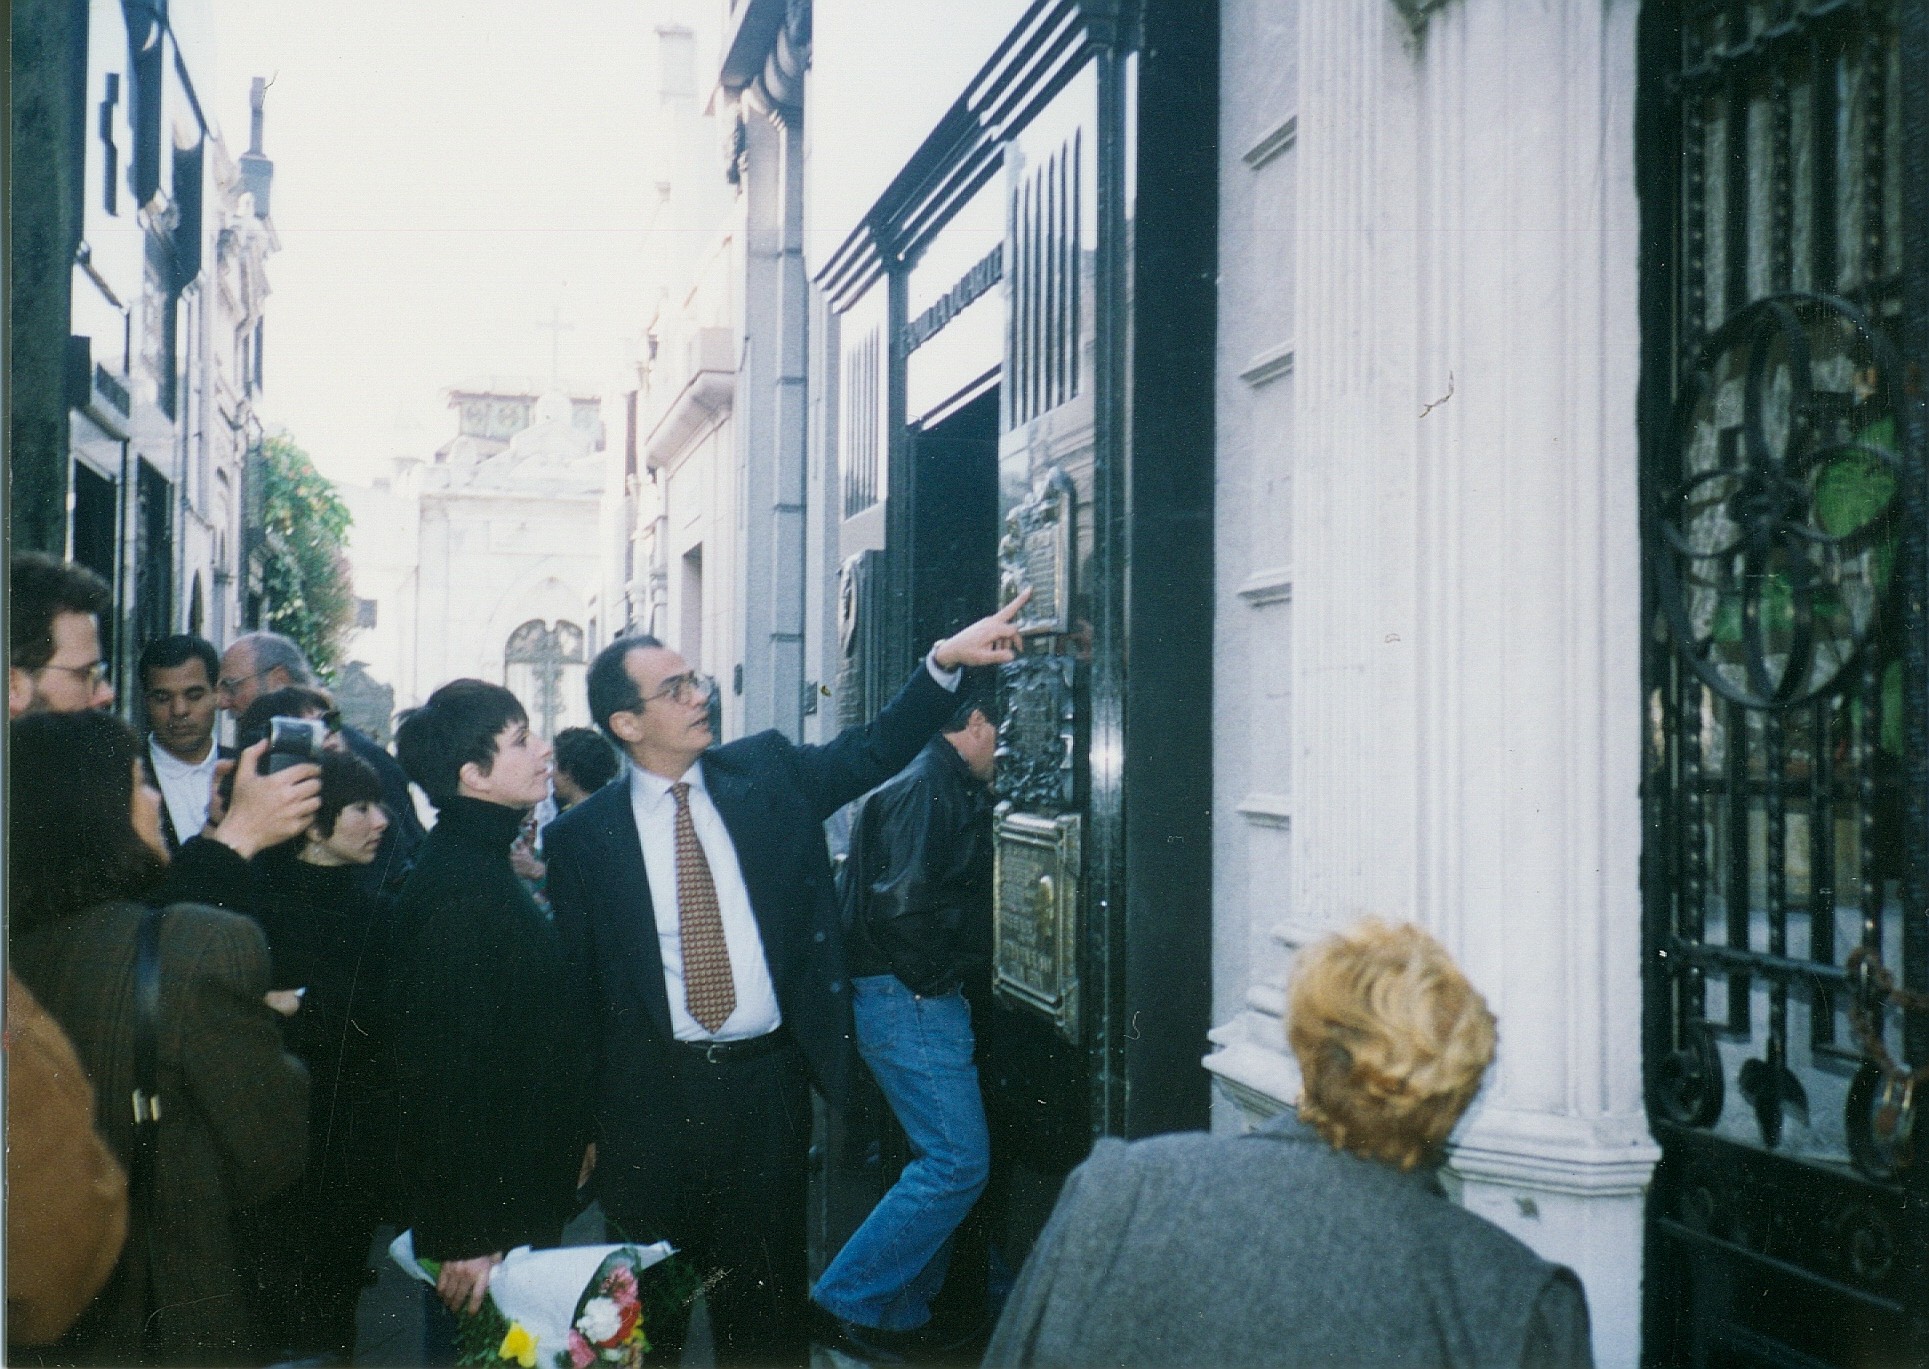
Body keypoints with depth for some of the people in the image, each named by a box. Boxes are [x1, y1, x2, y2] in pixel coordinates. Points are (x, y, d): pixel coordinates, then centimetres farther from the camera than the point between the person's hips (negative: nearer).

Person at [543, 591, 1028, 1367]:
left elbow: (874, 750, 0)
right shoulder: (581, 837, -3)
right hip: (650, 1096, -1)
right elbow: (574, 986, -1)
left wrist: (946, 660, -15)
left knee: (766, 1302, 13)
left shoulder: (768, 774, 3)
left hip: (767, 1080, 2)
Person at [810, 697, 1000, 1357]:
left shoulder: (929, 784, 18)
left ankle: (903, 1313, 22)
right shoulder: (933, 788, -15)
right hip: (913, 1001, -11)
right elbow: (908, 904, -25)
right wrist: (935, 976, -12)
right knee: (958, 1163, -10)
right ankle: (848, 1302, -3)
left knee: (946, 1160, 15)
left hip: (910, 1001, 11)